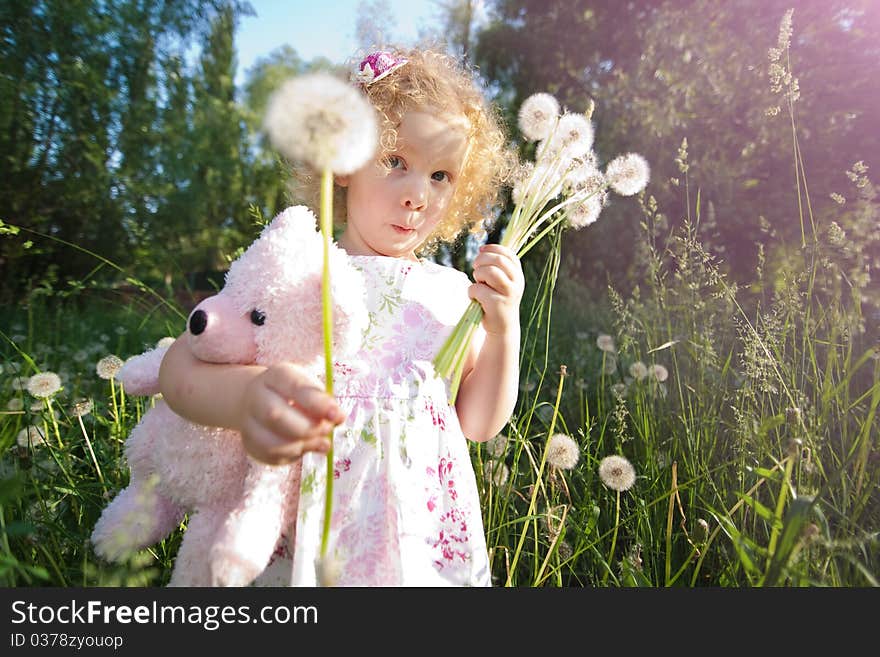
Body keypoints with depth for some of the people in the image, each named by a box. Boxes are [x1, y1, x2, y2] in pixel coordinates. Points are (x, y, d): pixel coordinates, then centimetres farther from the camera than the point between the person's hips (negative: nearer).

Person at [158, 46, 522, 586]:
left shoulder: (453, 293, 0)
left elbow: (478, 424, 1)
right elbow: (180, 365, -18)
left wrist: (504, 330, -12)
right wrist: (245, 396, -39)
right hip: (310, 529, -2)